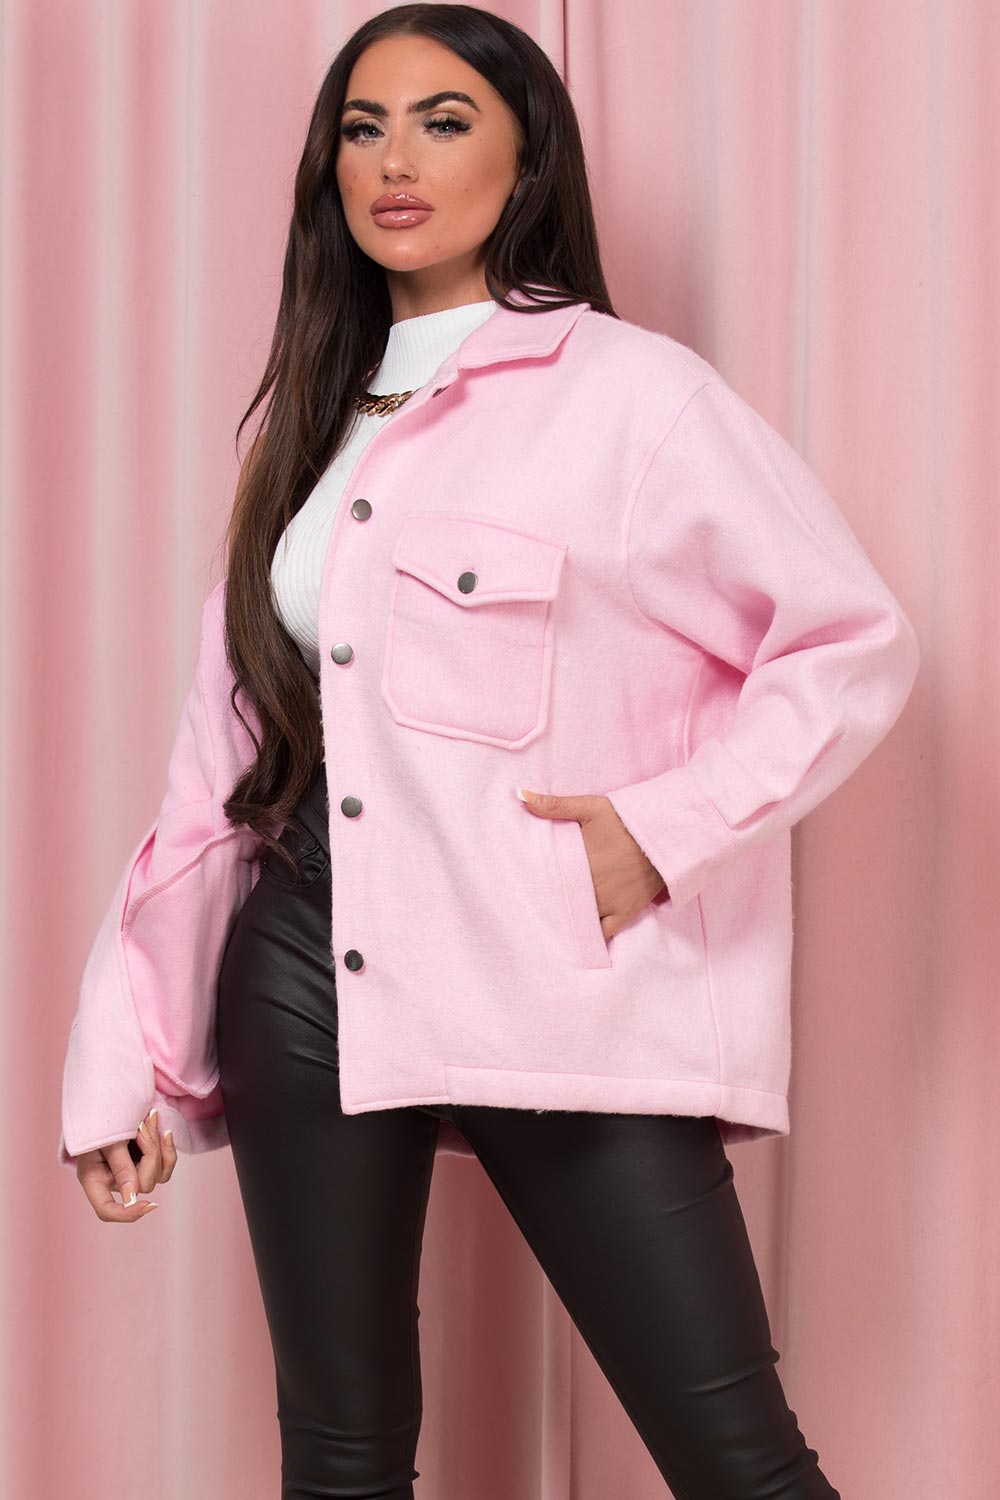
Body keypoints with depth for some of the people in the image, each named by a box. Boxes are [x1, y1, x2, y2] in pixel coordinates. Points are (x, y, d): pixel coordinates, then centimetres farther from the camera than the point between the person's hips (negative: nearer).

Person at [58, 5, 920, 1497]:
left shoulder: (629, 391, -4)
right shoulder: (313, 415, 13)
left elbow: (854, 642, -2)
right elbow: (226, 745, 12)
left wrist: (673, 825, -14)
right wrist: (127, 1050, 8)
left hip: (562, 987, -5)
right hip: (305, 967, 5)